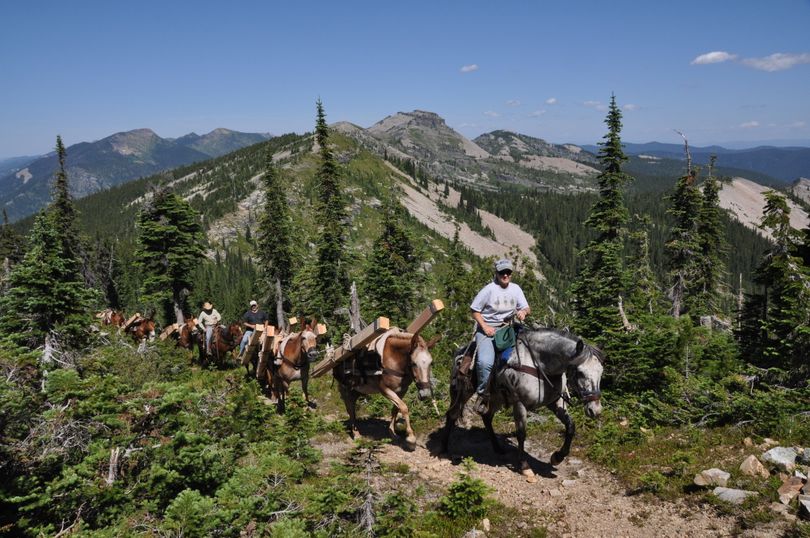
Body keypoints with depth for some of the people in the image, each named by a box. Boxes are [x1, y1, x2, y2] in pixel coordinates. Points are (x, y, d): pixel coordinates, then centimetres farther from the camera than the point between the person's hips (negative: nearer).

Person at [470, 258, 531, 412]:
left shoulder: (516, 289, 8)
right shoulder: (489, 289, -8)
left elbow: (527, 309, 11)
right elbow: (475, 310, -4)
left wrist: (524, 312, -14)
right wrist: (485, 326, -16)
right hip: (487, 329, -6)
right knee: (485, 362, -28)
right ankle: (483, 393, -8)